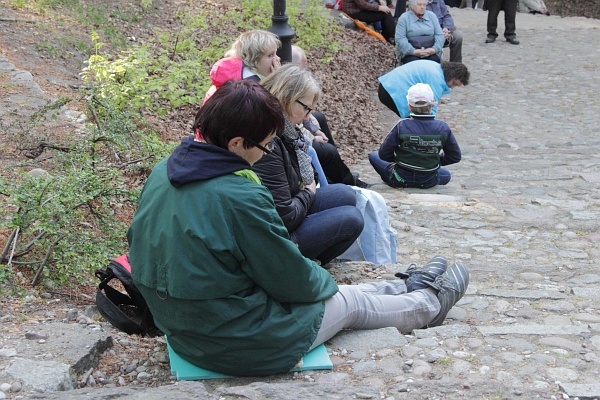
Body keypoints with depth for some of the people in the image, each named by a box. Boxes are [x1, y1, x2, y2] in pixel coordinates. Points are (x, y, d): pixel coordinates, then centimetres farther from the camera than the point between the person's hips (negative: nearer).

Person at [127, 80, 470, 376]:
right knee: (350, 301, 17)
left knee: (329, 286, 26)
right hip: (239, 345, -7)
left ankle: (408, 289, 49)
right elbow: (293, 280, -20)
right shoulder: (240, 198, -32)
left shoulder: (161, 174, -6)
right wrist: (324, 280, 6)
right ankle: (429, 305, 45)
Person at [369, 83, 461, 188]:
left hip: (400, 180, -2)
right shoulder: (442, 128, -15)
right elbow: (455, 156, -3)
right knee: (446, 175, 38)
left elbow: (383, 154, -13)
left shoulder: (401, 127, -21)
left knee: (373, 156, 22)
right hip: (428, 182, 2)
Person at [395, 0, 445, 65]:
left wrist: (434, 49, -11)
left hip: (430, 51, 2)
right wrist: (414, 51, -19)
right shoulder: (404, 18, 4)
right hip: (409, 53, -2)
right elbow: (400, 39, -5)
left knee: (435, 60, -30)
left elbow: (440, 35, 9)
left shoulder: (431, 16, 14)